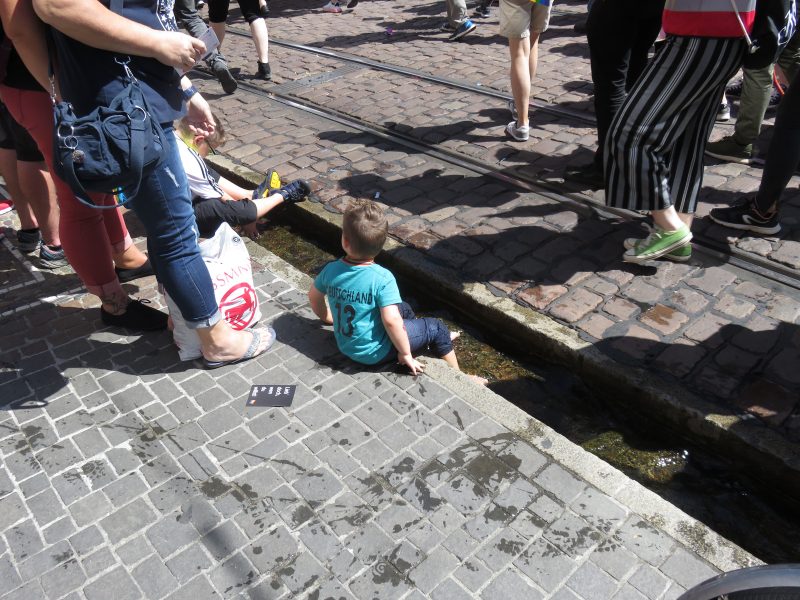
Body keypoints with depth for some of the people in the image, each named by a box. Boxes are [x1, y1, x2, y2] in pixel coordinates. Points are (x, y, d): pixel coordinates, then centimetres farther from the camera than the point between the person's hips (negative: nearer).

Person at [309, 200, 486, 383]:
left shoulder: (331, 270, -12)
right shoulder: (383, 278, -29)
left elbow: (313, 296, 4)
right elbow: (391, 321, -35)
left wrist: (329, 318, 23)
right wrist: (406, 353, -20)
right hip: (374, 352, -6)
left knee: (403, 308, 26)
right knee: (436, 327, 9)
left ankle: (437, 341, 50)